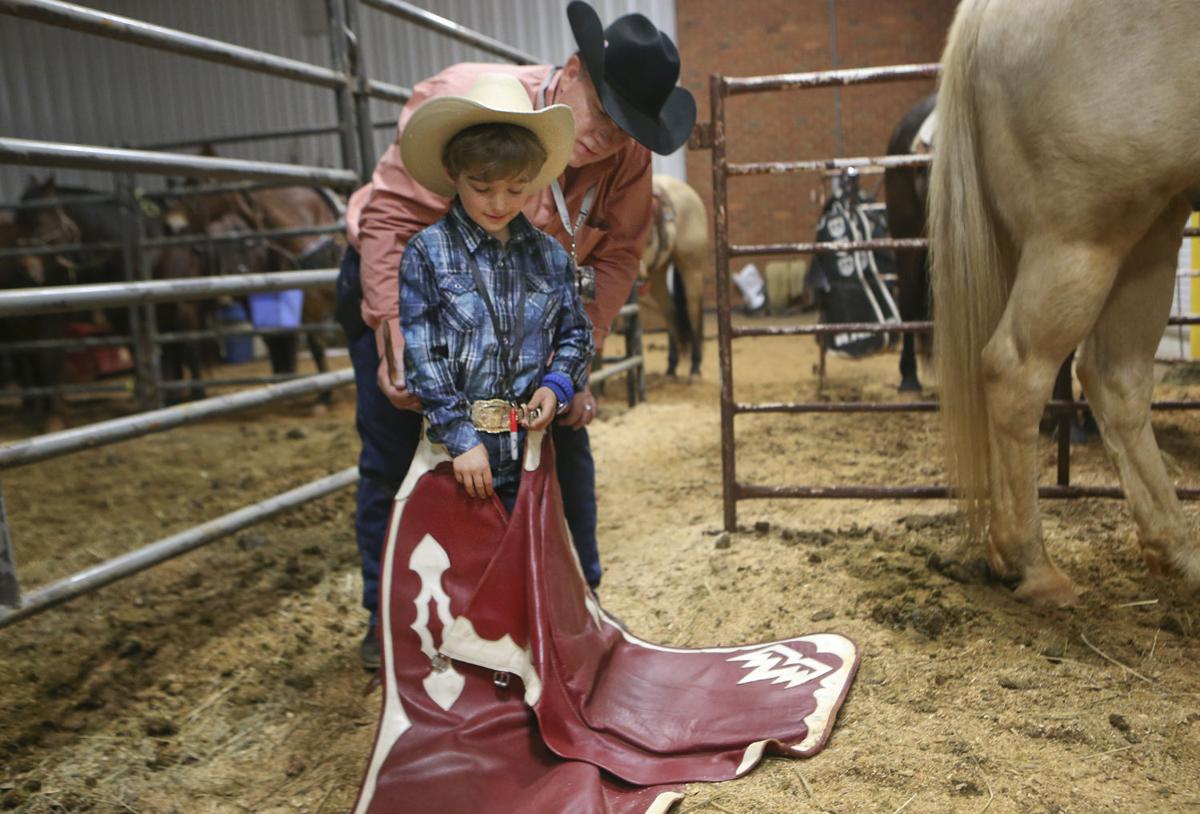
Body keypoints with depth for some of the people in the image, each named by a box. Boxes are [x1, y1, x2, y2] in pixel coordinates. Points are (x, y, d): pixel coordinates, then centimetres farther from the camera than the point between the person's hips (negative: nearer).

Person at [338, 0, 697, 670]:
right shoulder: (462, 102, -30)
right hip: (401, 286, -3)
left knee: (564, 434, 3)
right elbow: (389, 216, -32)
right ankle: (388, 618, 20)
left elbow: (617, 256, -13)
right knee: (394, 456, 1)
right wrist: (395, 337, -39)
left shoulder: (628, 156, -17)